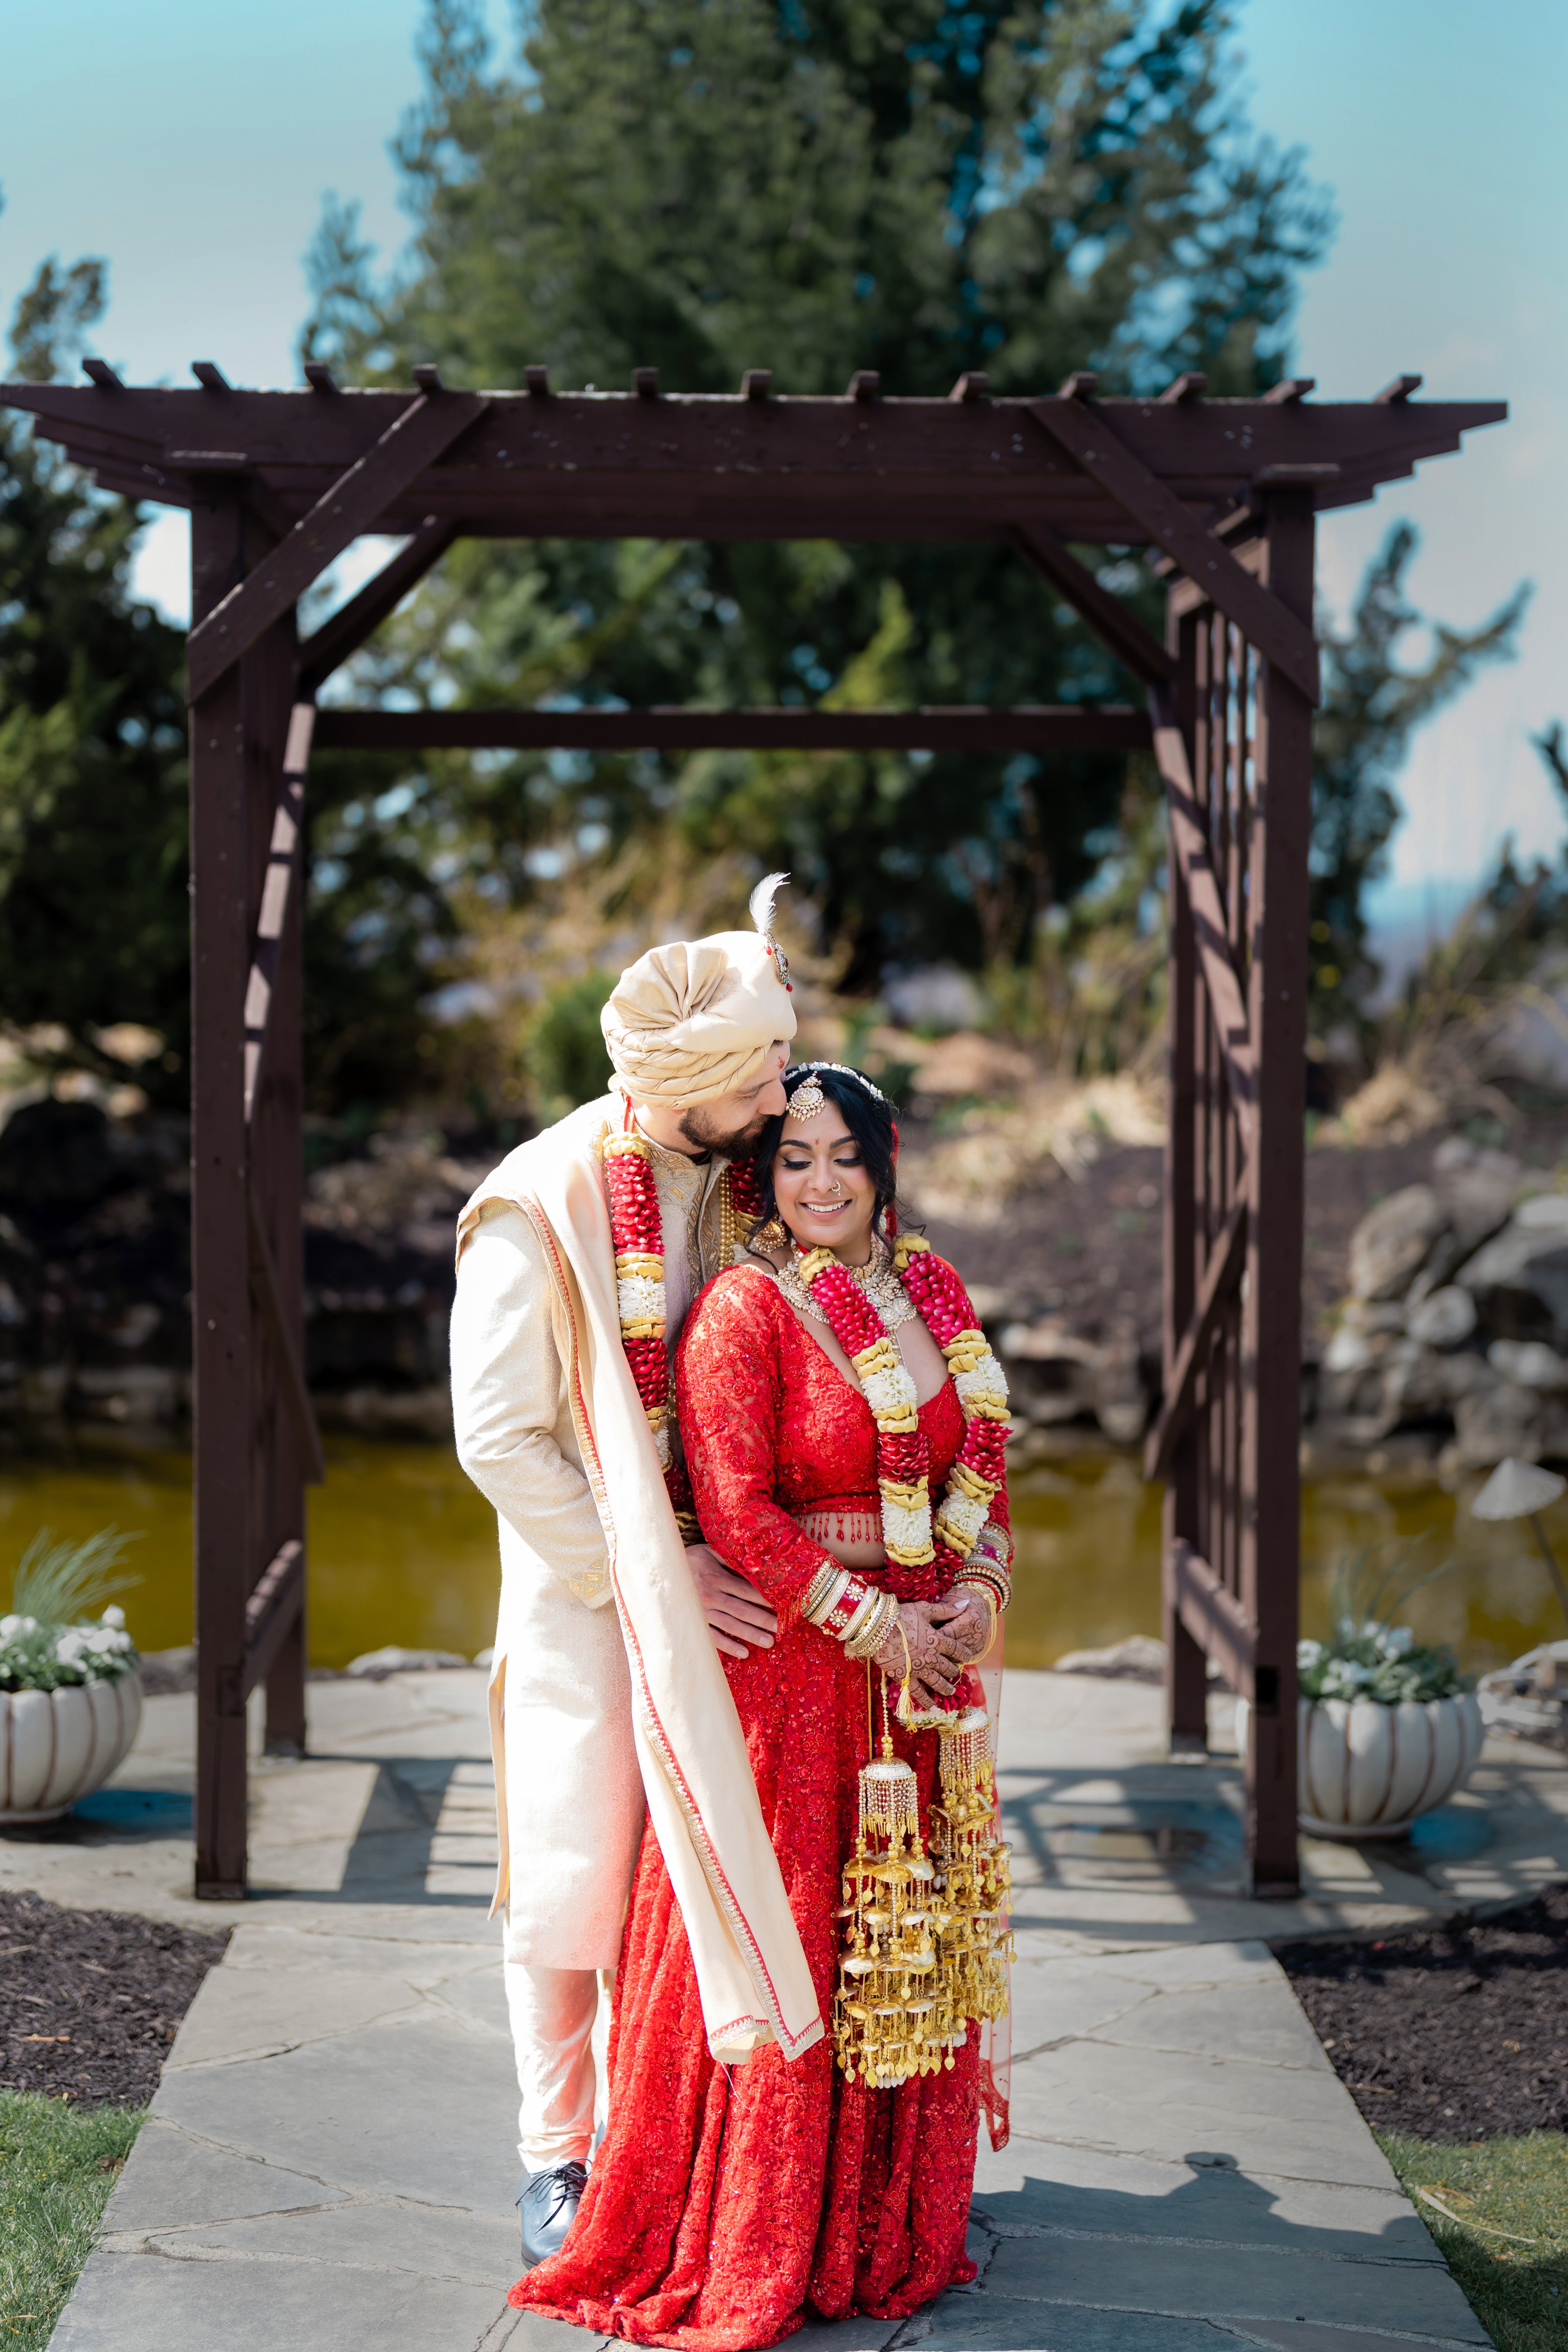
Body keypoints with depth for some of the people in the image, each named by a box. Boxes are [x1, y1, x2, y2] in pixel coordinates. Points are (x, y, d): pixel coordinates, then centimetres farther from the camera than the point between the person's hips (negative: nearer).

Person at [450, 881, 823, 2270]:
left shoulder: (740, 1184, 3)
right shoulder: (537, 1210, -13)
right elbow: (500, 1440, -15)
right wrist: (652, 1573, -15)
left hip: (717, 1579, 4)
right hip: (584, 1585, -4)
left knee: (702, 1863, 4)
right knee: (573, 1880, 1)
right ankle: (557, 2156, 15)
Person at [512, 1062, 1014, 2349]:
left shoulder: (933, 1293, 9)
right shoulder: (743, 1311, -10)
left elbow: (982, 1462, 15)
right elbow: (738, 1513, -14)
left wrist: (981, 1590, -2)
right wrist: (874, 1625, -15)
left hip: (924, 1654, 6)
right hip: (788, 1663, -6)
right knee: (783, 1933, -1)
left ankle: (897, 2207, 27)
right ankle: (762, 2237, 12)